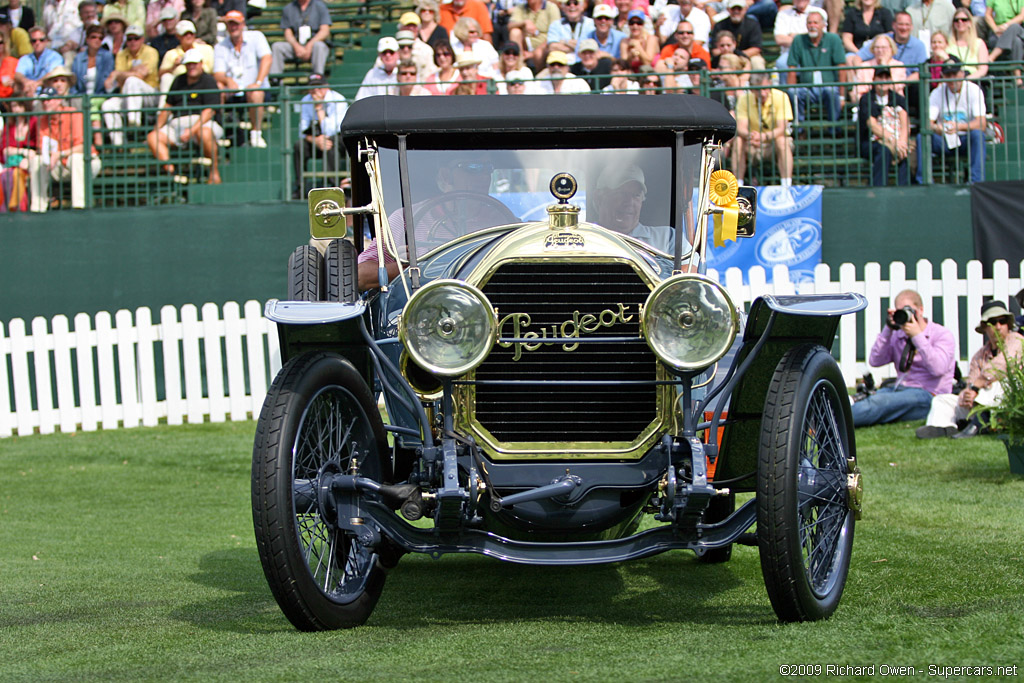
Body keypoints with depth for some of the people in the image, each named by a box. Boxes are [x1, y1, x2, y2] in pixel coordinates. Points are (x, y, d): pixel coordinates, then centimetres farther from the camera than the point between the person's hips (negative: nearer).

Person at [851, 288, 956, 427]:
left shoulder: (942, 335, 1)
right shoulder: (897, 336, 16)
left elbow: (938, 369, -16)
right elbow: (875, 361, 4)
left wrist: (917, 336, -15)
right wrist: (888, 330, -2)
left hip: (927, 394, -7)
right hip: (900, 389, 7)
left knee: (878, 402, -35)